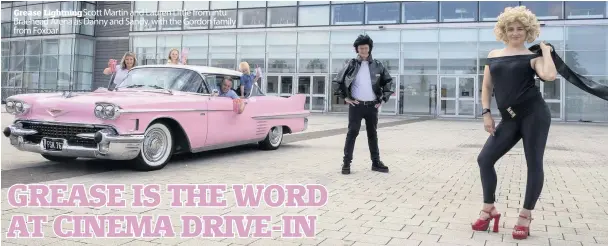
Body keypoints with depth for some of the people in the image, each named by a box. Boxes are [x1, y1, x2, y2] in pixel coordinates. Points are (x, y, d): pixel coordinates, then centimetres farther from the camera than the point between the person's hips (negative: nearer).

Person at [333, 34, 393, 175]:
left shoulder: (377, 65, 4)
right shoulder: (352, 65, -1)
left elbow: (388, 81, 14)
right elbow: (338, 80, 6)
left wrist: (384, 99, 6)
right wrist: (345, 97, 0)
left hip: (372, 105, 2)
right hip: (356, 105, -2)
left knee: (372, 134, 10)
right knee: (352, 133, -4)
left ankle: (376, 162, 18)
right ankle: (346, 162, 1)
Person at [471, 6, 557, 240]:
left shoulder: (532, 56, 0)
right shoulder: (493, 56, 12)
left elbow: (550, 76, -20)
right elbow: (487, 87, 14)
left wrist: (546, 50, -7)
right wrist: (486, 113, 5)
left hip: (534, 114, -4)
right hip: (509, 120, 4)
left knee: (534, 163, 0)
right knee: (484, 159, -1)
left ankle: (525, 216, 12)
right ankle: (489, 209, 13)